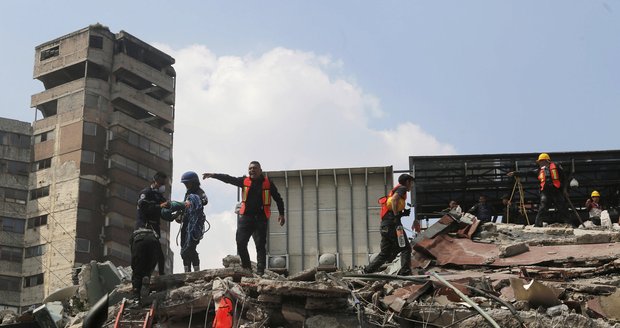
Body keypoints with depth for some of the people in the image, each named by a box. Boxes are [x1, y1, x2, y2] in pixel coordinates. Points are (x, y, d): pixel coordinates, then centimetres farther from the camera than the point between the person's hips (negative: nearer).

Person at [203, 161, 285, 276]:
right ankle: (246, 267, 10)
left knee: (260, 245, -4)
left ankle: (260, 270, -2)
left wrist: (281, 214, 5)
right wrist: (213, 175, -9)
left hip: (261, 218, -2)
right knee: (240, 243, -3)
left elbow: (278, 198, 9)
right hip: (245, 217, 2)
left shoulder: (268, 182, 3)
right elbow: (229, 179, 2)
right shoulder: (244, 181, 8)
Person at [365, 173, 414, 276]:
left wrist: (403, 213, 17)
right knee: (405, 248, -4)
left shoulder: (396, 190, 28)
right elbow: (394, 200, -20)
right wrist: (397, 215, -19)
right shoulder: (402, 188, 1)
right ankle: (405, 272, -11)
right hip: (392, 224, -9)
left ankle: (367, 271, 7)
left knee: (385, 253, 11)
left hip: (384, 225, 9)